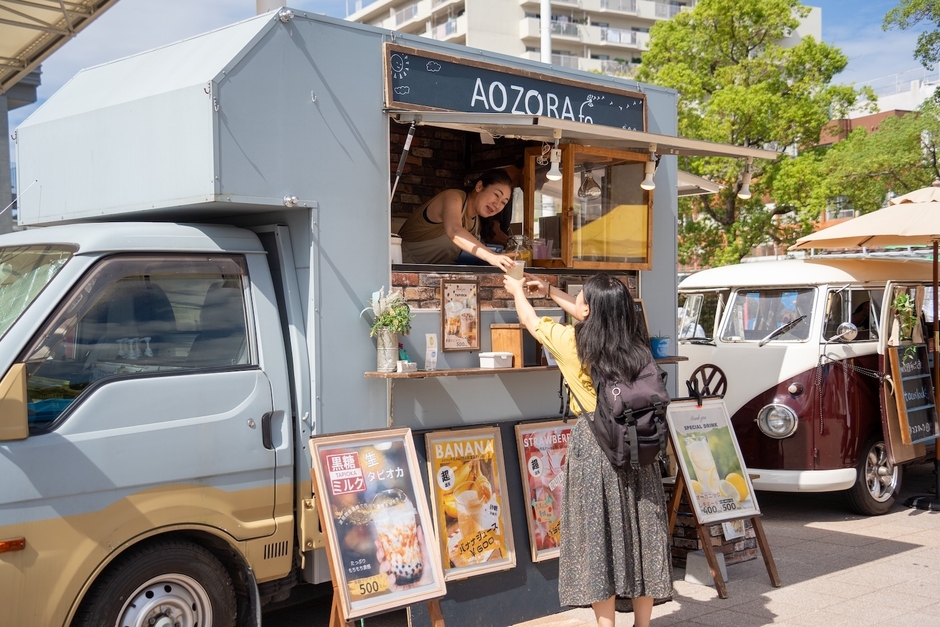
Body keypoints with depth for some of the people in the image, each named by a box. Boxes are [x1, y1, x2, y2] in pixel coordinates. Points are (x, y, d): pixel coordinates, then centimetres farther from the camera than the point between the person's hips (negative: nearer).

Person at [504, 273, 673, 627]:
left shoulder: (572, 342, -9)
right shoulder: (635, 343, 4)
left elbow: (530, 320, 10)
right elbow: (594, 319, 23)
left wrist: (517, 291, 31)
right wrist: (550, 292, 32)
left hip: (594, 449, -4)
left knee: (598, 538, 4)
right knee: (640, 534, 11)